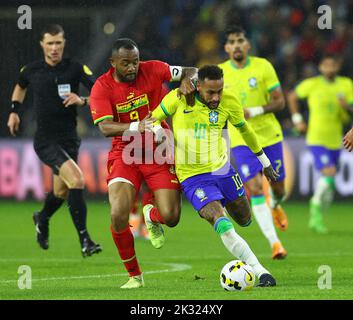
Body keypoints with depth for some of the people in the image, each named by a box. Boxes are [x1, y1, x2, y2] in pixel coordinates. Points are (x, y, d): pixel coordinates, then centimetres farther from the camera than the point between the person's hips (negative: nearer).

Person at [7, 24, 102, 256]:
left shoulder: (76, 69, -3)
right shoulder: (31, 70, 1)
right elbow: (20, 86, 25)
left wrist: (82, 101, -27)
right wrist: (15, 111, 17)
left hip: (70, 139, 3)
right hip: (46, 141, -3)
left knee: (61, 192, 15)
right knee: (77, 180, -24)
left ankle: (42, 219, 51)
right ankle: (85, 240, -19)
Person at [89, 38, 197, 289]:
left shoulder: (152, 70, -6)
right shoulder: (102, 87, -9)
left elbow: (191, 71, 4)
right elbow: (105, 127, -21)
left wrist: (187, 80, -21)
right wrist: (136, 127, -37)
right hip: (125, 155, -1)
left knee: (170, 218, -11)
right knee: (118, 215, -20)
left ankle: (152, 217, 32)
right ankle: (134, 275, 2)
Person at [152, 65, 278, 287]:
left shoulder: (229, 101, -9)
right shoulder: (179, 98, -16)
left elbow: (244, 128, 10)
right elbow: (154, 119, 1)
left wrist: (264, 160, 20)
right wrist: (158, 132, -23)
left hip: (222, 168, 4)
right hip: (193, 177, -4)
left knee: (245, 220, 18)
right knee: (223, 225, -23)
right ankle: (260, 272, -20)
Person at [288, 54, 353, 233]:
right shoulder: (312, 84, -6)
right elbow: (292, 97, 10)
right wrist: (297, 119, 3)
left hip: (335, 141, 5)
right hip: (316, 139, -4)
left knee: (329, 184, 9)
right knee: (329, 173, -22)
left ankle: (316, 219, 27)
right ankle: (316, 210, -1)